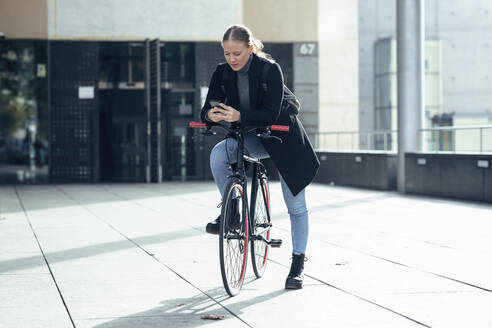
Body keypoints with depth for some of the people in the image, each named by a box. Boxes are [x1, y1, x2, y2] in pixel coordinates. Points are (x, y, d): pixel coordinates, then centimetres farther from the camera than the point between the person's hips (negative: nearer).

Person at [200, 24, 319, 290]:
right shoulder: (222, 73, -10)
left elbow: (270, 114, -30)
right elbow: (207, 109, -12)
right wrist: (211, 115, -37)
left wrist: (238, 116, -45)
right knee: (218, 154, -27)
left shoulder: (270, 69, -23)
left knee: (296, 206, 1)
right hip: (251, 138, 4)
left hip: (283, 137, -3)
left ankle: (298, 263, 16)